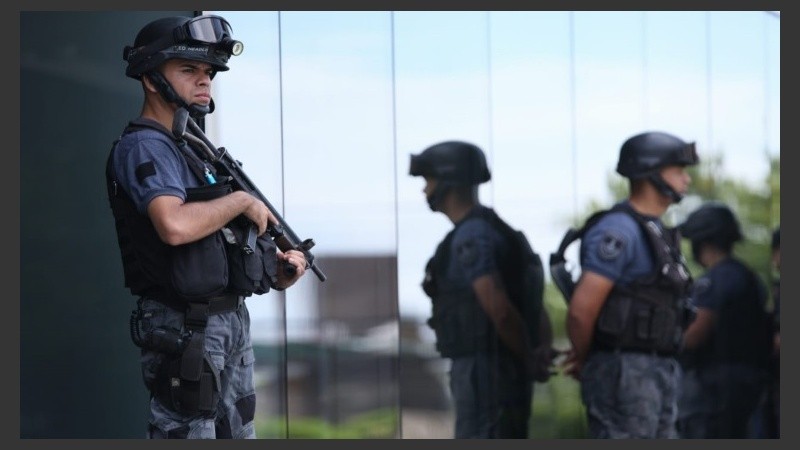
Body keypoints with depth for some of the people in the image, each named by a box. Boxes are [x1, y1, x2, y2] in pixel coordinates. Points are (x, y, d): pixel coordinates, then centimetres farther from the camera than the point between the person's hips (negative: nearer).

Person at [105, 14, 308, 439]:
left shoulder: (192, 149, 18)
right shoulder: (143, 146, -12)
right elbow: (175, 226, -30)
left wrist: (277, 263, 7)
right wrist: (242, 200, -15)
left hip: (232, 323, 10)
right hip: (184, 328, -10)